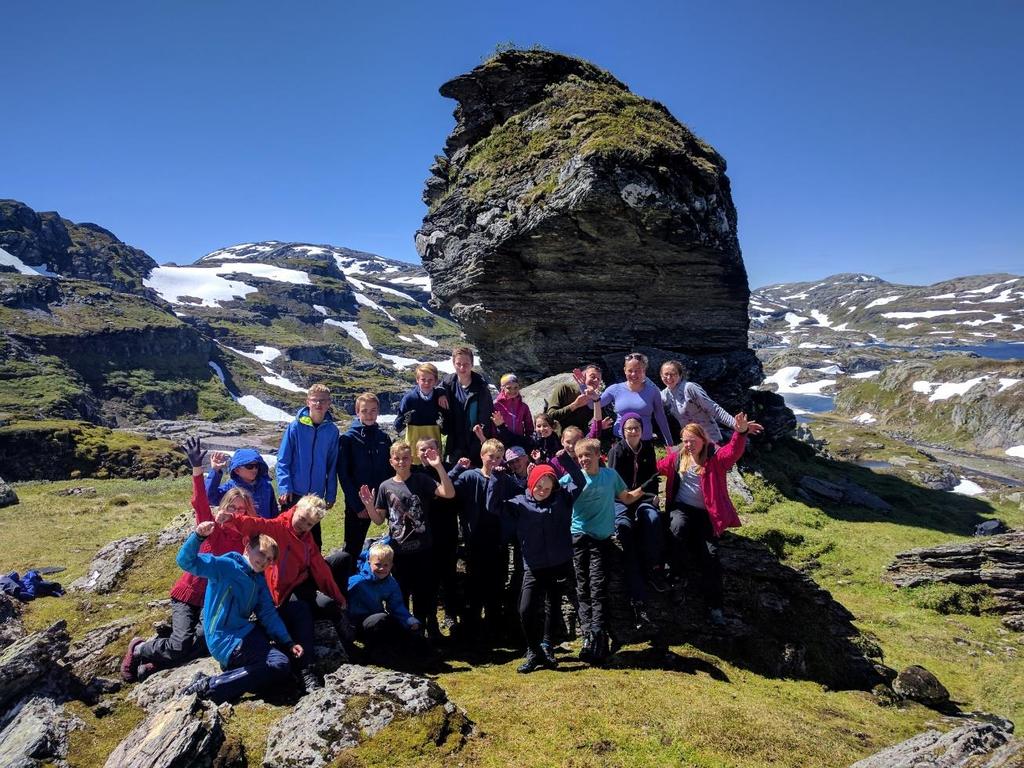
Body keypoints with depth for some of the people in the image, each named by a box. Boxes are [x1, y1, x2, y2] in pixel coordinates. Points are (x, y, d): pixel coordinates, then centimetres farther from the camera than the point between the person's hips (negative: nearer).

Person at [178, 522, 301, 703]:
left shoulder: (259, 581, 14)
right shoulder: (225, 566, -8)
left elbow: (268, 614, 9)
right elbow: (187, 561, -19)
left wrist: (288, 643, -1)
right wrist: (198, 536, -38)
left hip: (246, 633, 9)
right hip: (225, 639, -9)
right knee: (279, 666, -21)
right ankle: (209, 687, -18)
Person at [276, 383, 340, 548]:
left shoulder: (332, 430, 0)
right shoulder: (296, 427, -7)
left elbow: (332, 465, 5)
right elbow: (282, 460, -6)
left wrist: (331, 494, 3)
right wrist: (285, 487, -14)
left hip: (316, 494, 2)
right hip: (293, 494, -2)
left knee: (314, 539, 13)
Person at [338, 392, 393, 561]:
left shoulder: (384, 438, 5)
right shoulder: (348, 438, -7)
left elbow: (390, 471, 9)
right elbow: (343, 475, -9)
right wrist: (357, 505, -13)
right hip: (357, 504, -3)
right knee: (353, 547, 7)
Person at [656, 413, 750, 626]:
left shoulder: (714, 456, -4)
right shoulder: (677, 457, 7)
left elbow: (733, 452, -25)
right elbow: (658, 467, 22)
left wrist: (741, 432, -44)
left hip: (705, 513, -1)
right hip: (681, 507, 1)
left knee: (710, 554, -12)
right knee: (679, 526, -35)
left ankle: (714, 606, -4)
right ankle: (674, 570, -15)